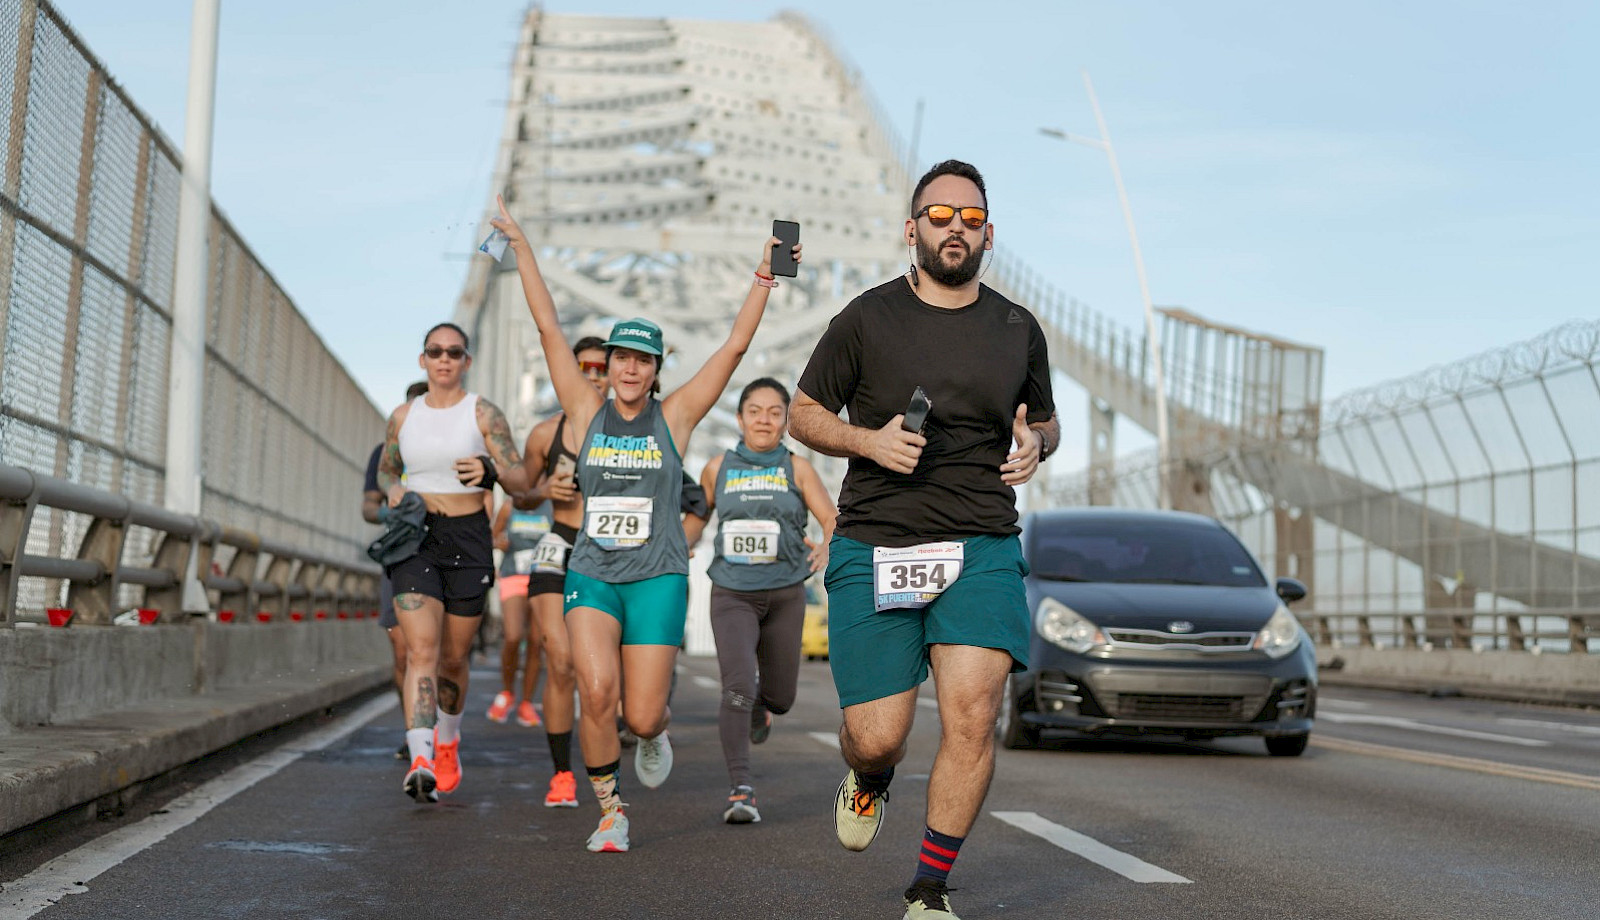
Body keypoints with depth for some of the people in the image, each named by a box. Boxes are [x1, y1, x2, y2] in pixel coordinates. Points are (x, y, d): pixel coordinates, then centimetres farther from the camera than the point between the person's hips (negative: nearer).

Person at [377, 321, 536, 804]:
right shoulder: (403, 416, 9)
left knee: (453, 659, 7)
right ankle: (420, 762, -26)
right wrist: (395, 491, 1)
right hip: (415, 539, 1)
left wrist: (490, 471, -27)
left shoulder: (483, 414, -1)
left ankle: (447, 739, 36)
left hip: (468, 540, -1)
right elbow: (385, 470, 25)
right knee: (420, 650, -16)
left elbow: (521, 480, -5)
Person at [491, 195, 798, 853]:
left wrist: (764, 276, -9)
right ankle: (610, 811, 2)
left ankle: (656, 731, 38)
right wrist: (521, 247, 1)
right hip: (592, 574, 1)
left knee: (641, 717, -2)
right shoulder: (587, 411, 4)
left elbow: (735, 346, -3)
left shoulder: (675, 416, 2)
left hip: (658, 577, 0)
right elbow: (549, 329, 2)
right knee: (596, 692, -20)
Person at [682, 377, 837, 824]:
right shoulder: (718, 468, 4)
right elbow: (695, 519, 18)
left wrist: (825, 548, -29)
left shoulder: (796, 468, 0)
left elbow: (834, 521, -8)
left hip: (784, 594, 1)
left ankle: (759, 706, 49)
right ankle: (740, 790, -15)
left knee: (780, 697, 11)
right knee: (737, 688, -19)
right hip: (732, 595, -1)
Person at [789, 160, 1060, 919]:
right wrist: (868, 441, -10)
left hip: (981, 549, 2)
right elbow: (804, 413, 9)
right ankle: (867, 783, 38)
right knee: (877, 736, -3)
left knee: (972, 714, -15)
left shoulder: (1018, 330, 10)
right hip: (874, 548, -1)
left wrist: (1035, 445, 0)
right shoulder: (868, 317, 2)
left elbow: (1045, 422, 24)